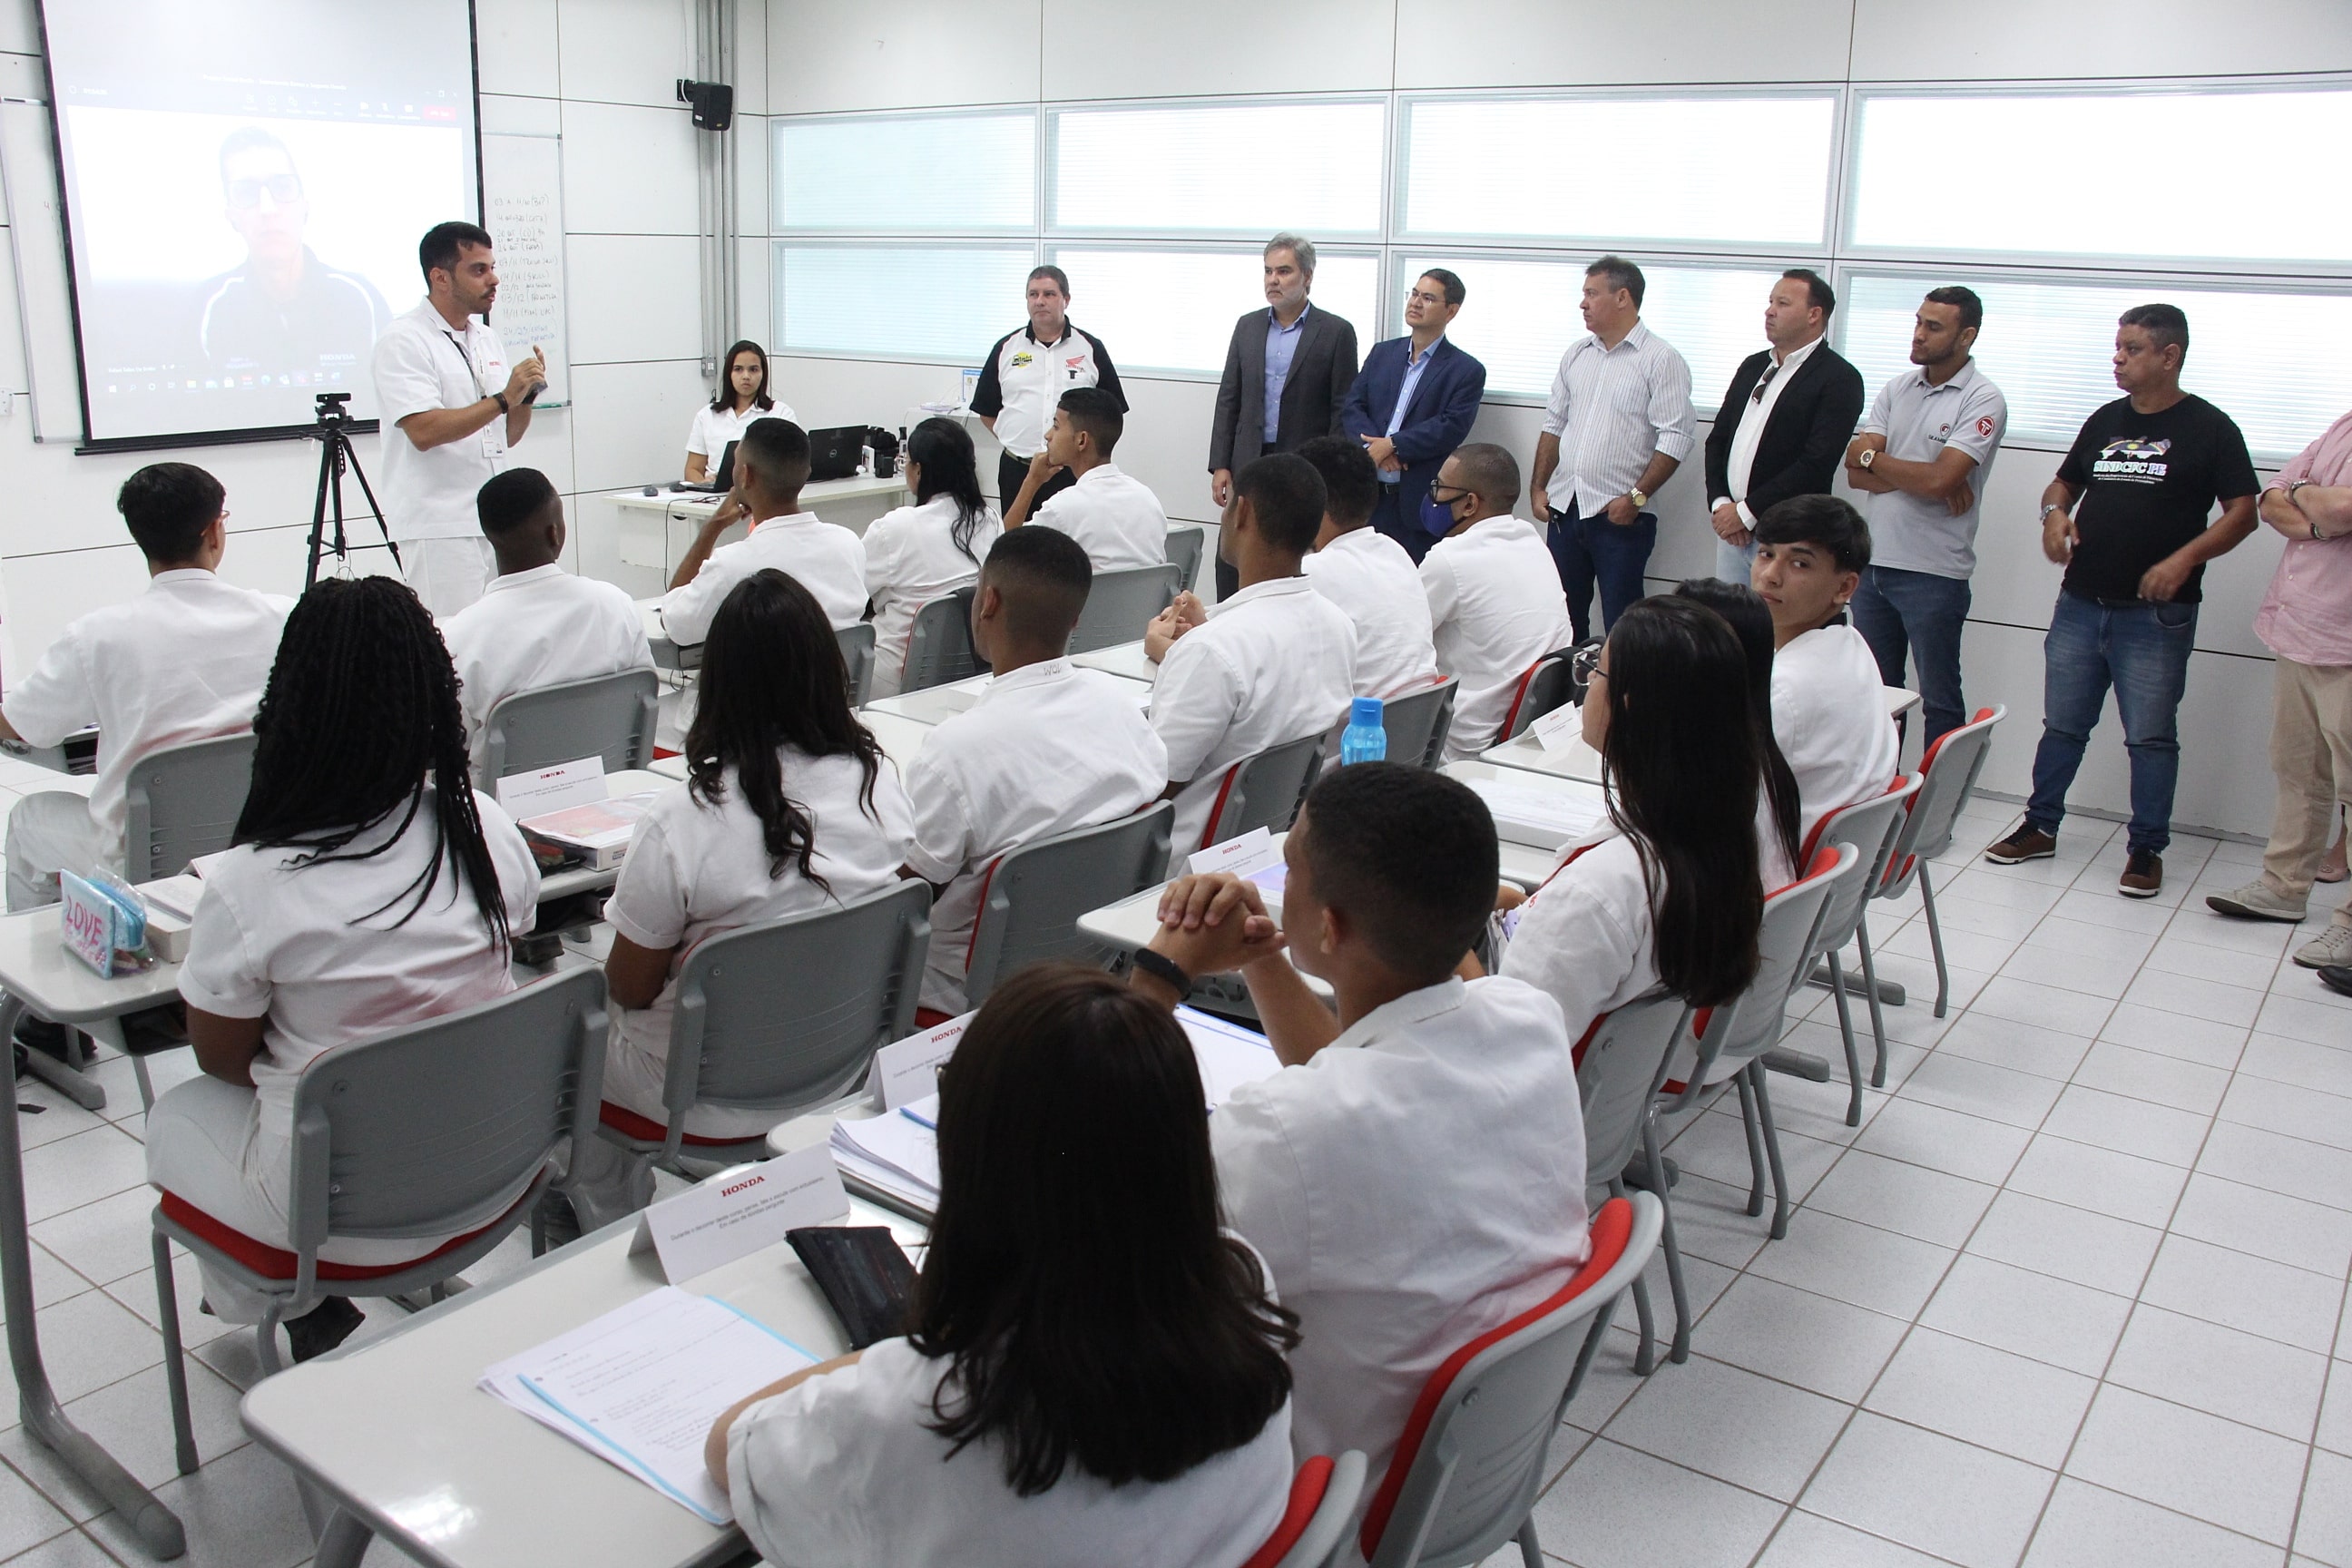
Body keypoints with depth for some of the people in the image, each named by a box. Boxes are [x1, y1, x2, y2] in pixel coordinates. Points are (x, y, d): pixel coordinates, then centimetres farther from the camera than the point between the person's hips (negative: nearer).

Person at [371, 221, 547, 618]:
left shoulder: (488, 338, 16)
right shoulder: (403, 340, -8)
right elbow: (424, 431, -20)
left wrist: (527, 393, 0)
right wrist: (503, 398, -19)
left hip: (494, 525, 8)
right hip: (437, 531, -7)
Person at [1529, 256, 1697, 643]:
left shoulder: (1661, 360, -6)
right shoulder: (1576, 354, 13)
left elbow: (1675, 438, -12)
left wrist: (1636, 497, -17)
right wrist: (1538, 487, 12)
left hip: (1620, 514, -6)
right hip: (1564, 507, 6)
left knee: (1621, 624, -2)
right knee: (1563, 613, 12)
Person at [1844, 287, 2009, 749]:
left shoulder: (1983, 401, -8)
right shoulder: (1897, 389, 10)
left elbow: (1938, 480, -20)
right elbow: (1855, 472, 1)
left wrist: (1873, 457, -6)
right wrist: (1920, 478, -13)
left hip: (1934, 573, -6)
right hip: (1874, 562, 6)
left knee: (1940, 701, 5)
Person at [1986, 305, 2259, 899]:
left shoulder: (2208, 427, -3)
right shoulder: (2105, 421, 12)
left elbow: (2242, 513, -6)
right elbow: (2064, 483, 23)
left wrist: (2184, 559, -20)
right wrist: (2055, 514, 0)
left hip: (2156, 614, -5)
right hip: (2080, 604, 5)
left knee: (2151, 737, 2)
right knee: (2063, 726, 12)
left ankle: (2146, 850, 11)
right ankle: (2040, 827, 23)